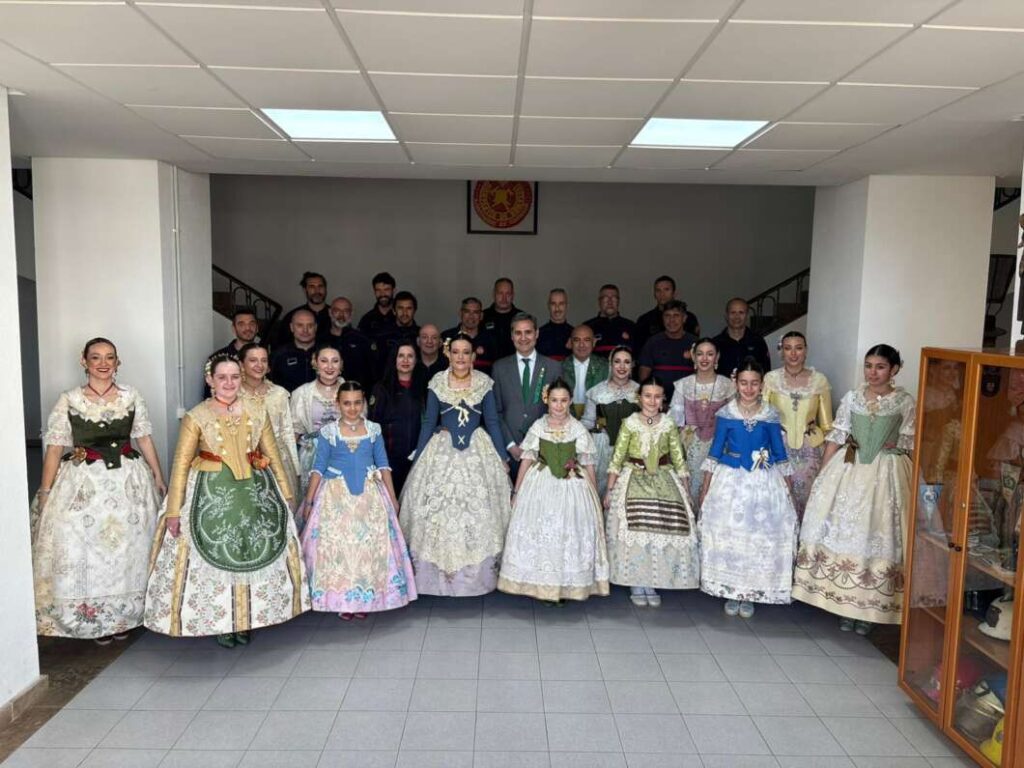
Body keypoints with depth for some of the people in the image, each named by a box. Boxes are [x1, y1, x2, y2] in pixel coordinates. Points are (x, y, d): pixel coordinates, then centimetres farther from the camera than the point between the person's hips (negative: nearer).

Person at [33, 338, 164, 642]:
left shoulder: (131, 396, 3)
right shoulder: (68, 400, -2)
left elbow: (144, 438, 7)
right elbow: (54, 448, -2)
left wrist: (159, 478, 6)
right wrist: (45, 492, -5)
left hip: (129, 481, 2)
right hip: (84, 483, -2)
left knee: (128, 546, 8)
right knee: (83, 549, 1)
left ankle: (123, 616, 26)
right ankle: (94, 619, 20)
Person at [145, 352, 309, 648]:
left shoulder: (258, 414, 3)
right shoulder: (196, 417, -6)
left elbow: (273, 456, 8)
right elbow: (181, 464, -9)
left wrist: (286, 494, 8)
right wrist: (174, 510, -13)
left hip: (254, 492, 3)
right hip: (210, 495, -3)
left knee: (253, 556, 11)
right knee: (214, 558, 5)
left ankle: (245, 620, 28)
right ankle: (220, 622, 23)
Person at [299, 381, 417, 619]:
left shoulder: (374, 429, 3)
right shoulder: (328, 431, -2)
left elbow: (383, 465, 7)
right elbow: (318, 468, 1)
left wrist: (392, 497, 4)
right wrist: (309, 500, -2)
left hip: (369, 495, 2)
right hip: (336, 496, -1)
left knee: (370, 544, 2)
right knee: (336, 544, 0)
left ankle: (365, 598, 16)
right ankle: (342, 601, 13)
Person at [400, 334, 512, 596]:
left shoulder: (485, 383, 1)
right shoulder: (436, 383, 1)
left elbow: (492, 422, 4)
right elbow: (429, 422, 4)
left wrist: (503, 457, 3)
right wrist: (417, 460, 3)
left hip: (477, 451, 0)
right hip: (442, 451, 0)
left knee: (479, 511, 1)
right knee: (437, 511, 0)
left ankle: (476, 574, 14)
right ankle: (439, 575, 13)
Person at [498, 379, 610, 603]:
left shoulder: (579, 429, 0)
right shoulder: (538, 427, 1)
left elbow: (588, 465, 5)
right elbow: (526, 459, 3)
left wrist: (595, 496, 5)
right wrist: (517, 491, 3)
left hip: (572, 486, 0)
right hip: (540, 485, 1)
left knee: (569, 533, 0)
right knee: (538, 531, -1)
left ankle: (566, 586, 13)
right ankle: (541, 584, 11)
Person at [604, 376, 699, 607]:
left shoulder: (669, 425, 3)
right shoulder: (629, 423, -3)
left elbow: (678, 459, 6)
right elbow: (617, 458, -3)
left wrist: (685, 491, 5)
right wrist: (609, 490, -4)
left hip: (663, 481, 2)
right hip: (634, 479, -2)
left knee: (663, 530, -5)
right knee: (635, 530, -8)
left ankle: (651, 583, 12)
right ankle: (636, 584, 11)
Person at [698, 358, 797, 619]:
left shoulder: (771, 415, -1)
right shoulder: (725, 414, -3)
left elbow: (779, 452, 6)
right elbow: (715, 451, 2)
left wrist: (788, 487, 5)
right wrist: (706, 486, 1)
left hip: (763, 482, 1)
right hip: (731, 480, 0)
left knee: (760, 536, 3)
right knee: (727, 534, 3)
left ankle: (750, 593, 18)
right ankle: (731, 591, 18)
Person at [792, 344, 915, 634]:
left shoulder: (905, 402, -1)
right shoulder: (851, 398, 5)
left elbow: (908, 446, 2)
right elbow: (836, 438, 5)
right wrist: (822, 476, 2)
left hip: (885, 475, -2)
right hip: (848, 469, 2)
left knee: (876, 537, 1)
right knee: (843, 533, 3)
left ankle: (867, 608, 14)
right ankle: (843, 602, 15)